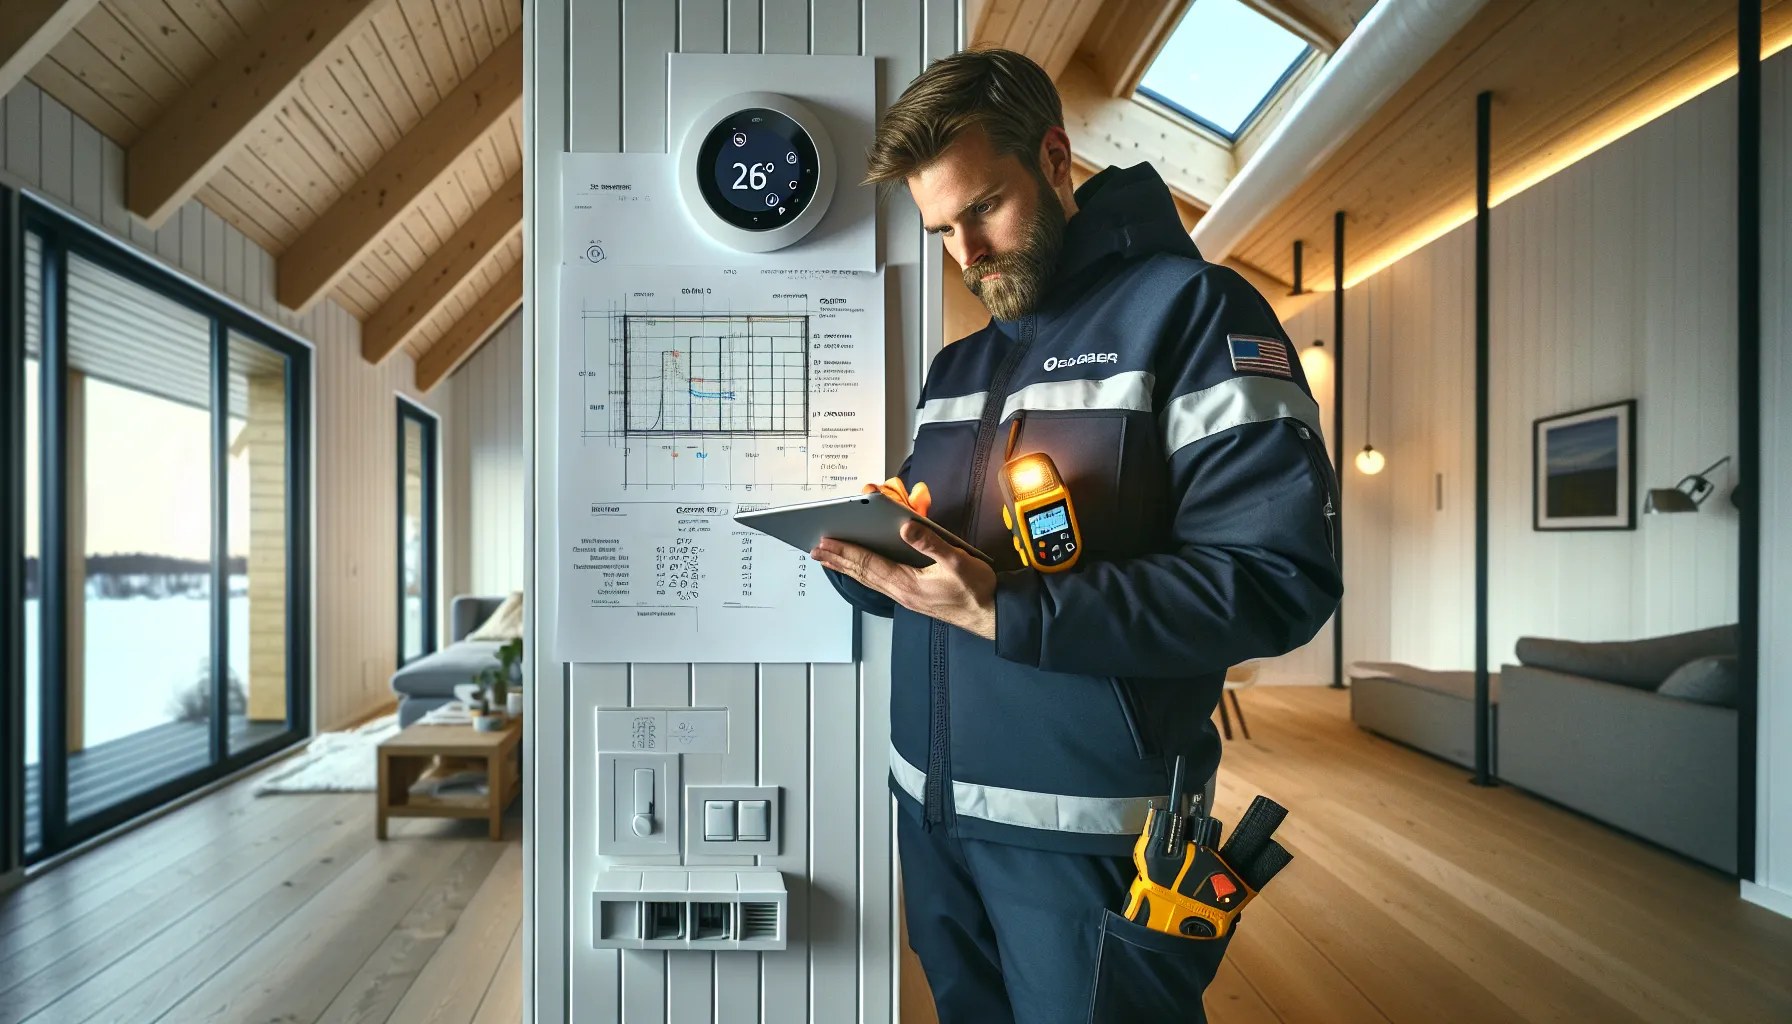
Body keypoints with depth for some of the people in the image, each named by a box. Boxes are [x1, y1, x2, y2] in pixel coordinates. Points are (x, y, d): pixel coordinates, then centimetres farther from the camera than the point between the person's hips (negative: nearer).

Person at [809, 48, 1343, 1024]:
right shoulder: (954, 368, 13)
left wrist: (1006, 612, -25)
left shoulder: (1191, 311, -9)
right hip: (933, 807, 7)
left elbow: (1278, 578, -19)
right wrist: (865, 555, -8)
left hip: (1089, 835, -6)